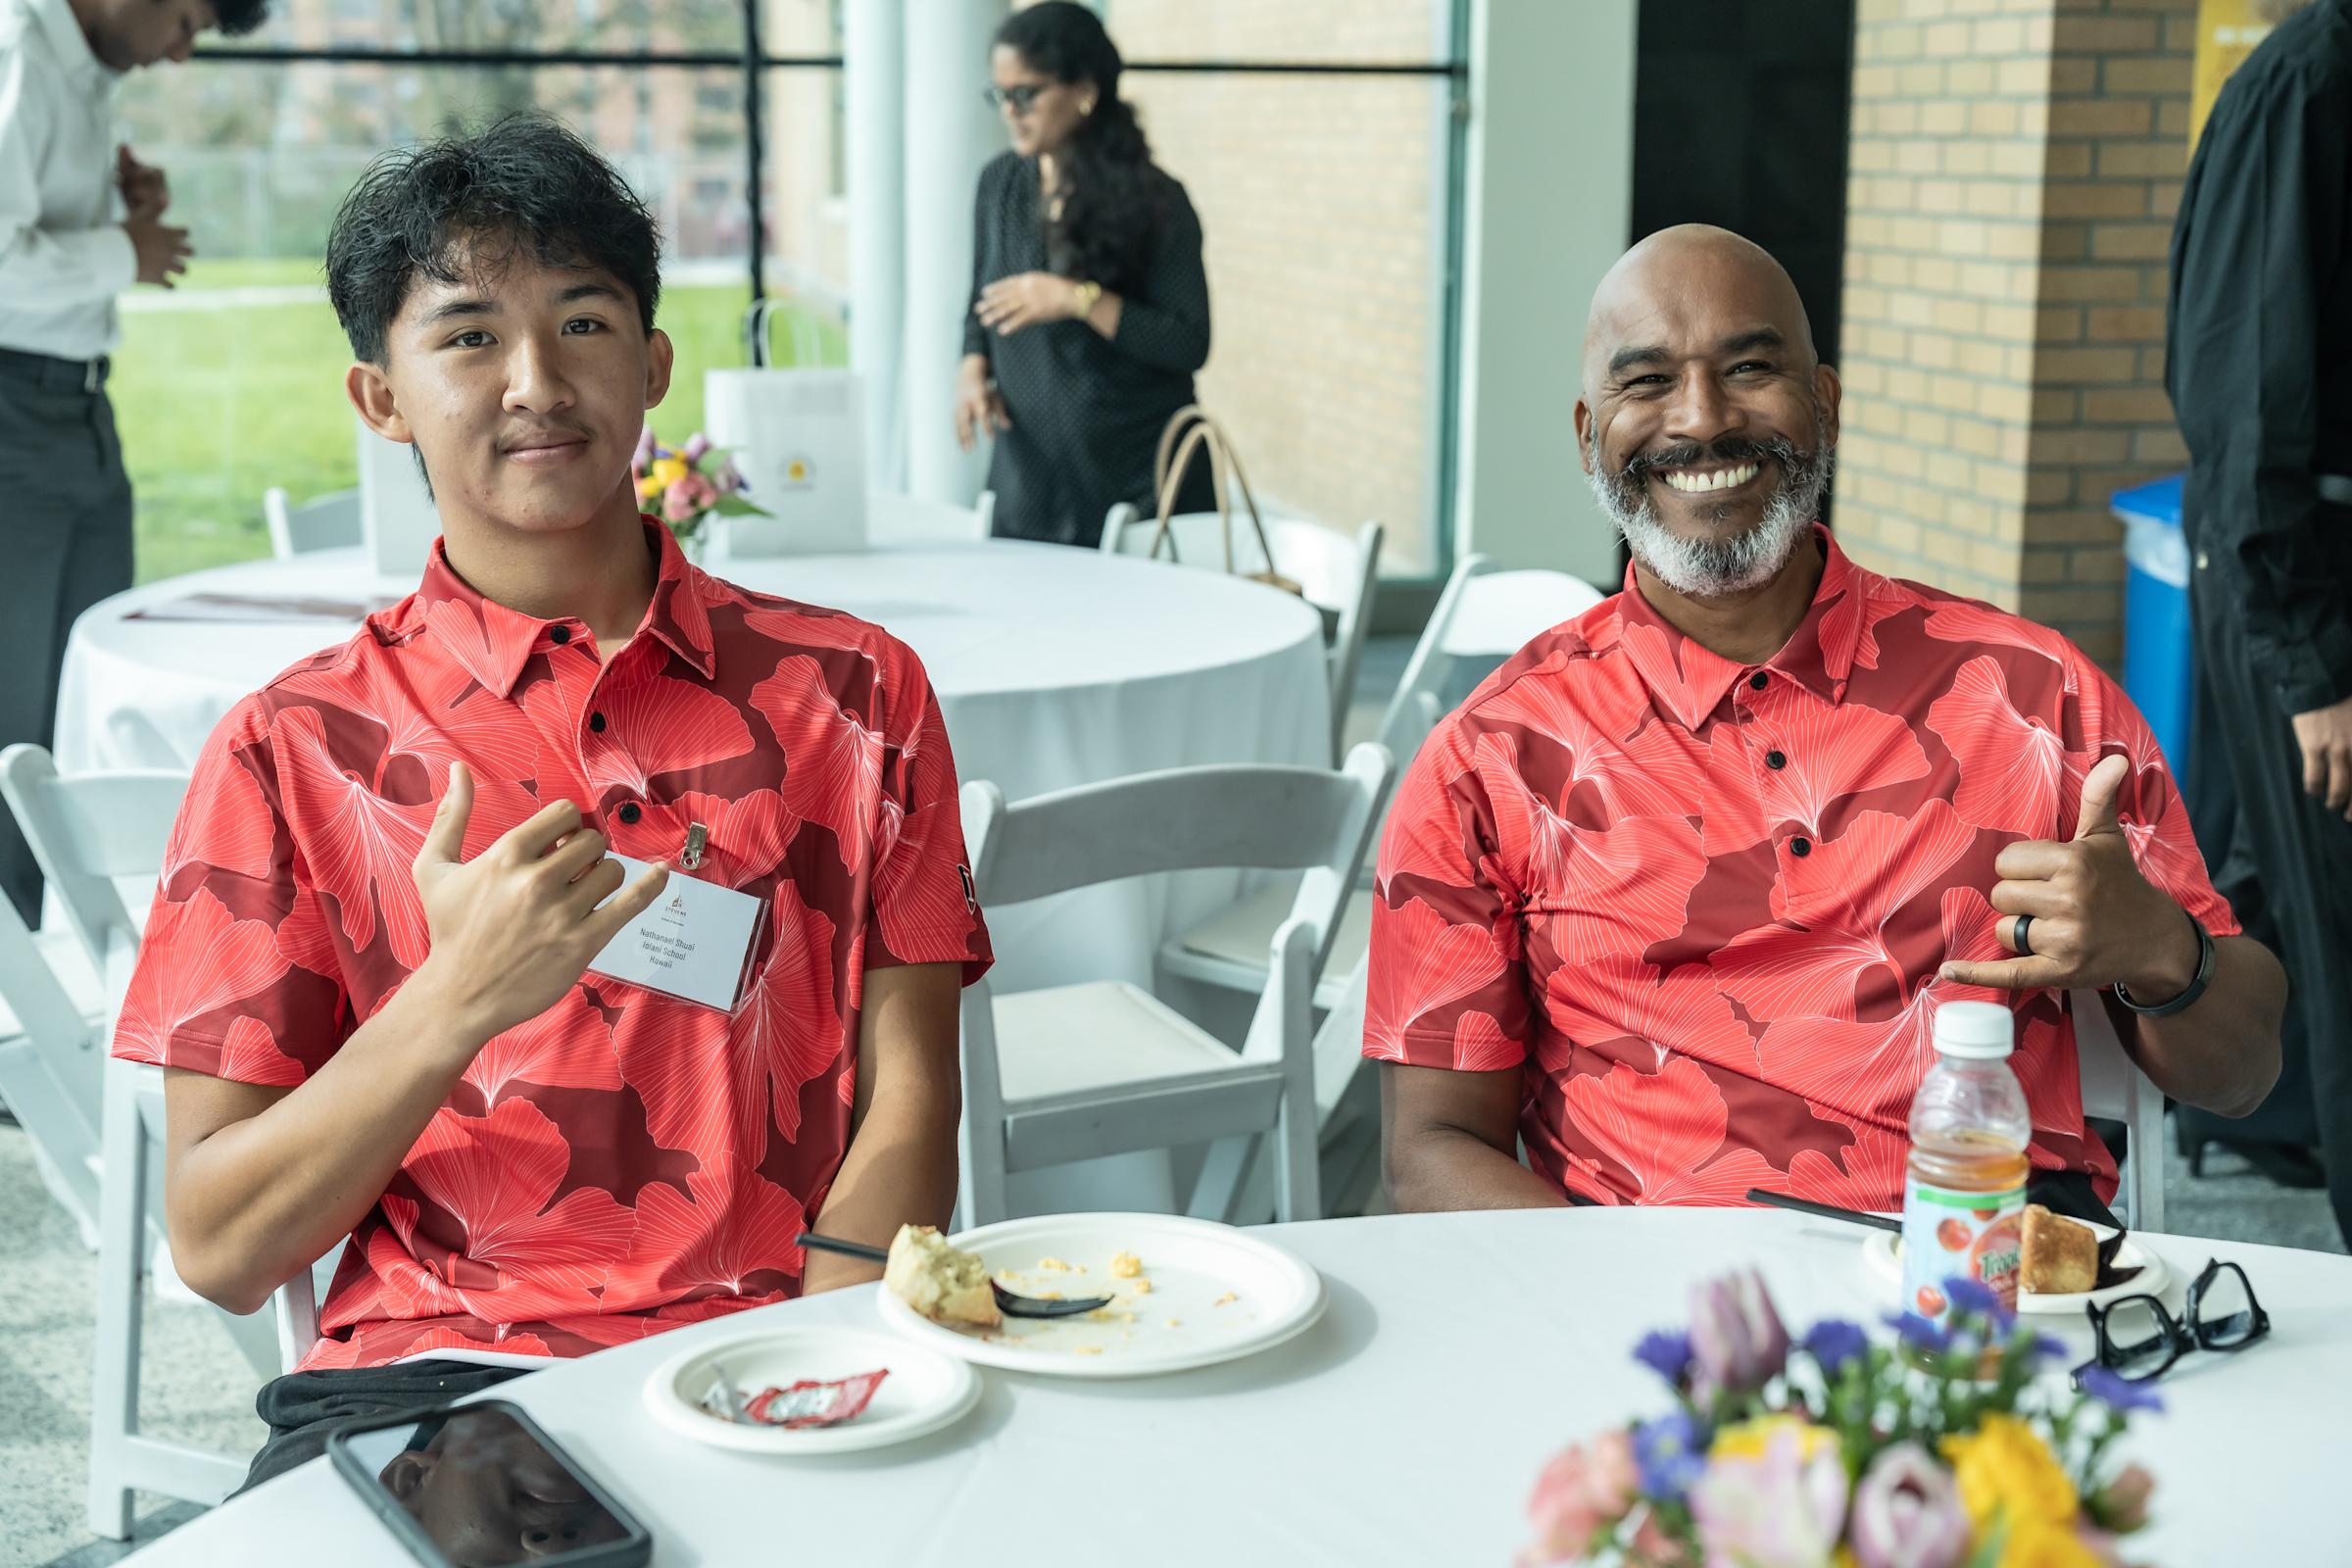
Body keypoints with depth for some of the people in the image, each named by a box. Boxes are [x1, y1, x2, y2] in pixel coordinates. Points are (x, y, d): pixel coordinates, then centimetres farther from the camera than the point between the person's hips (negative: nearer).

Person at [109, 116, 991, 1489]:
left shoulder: (849, 691, 12)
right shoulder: (298, 750, 7)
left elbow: (907, 1113, 6)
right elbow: (218, 1250, 2)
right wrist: (458, 1000, -14)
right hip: (430, 1375, -1)